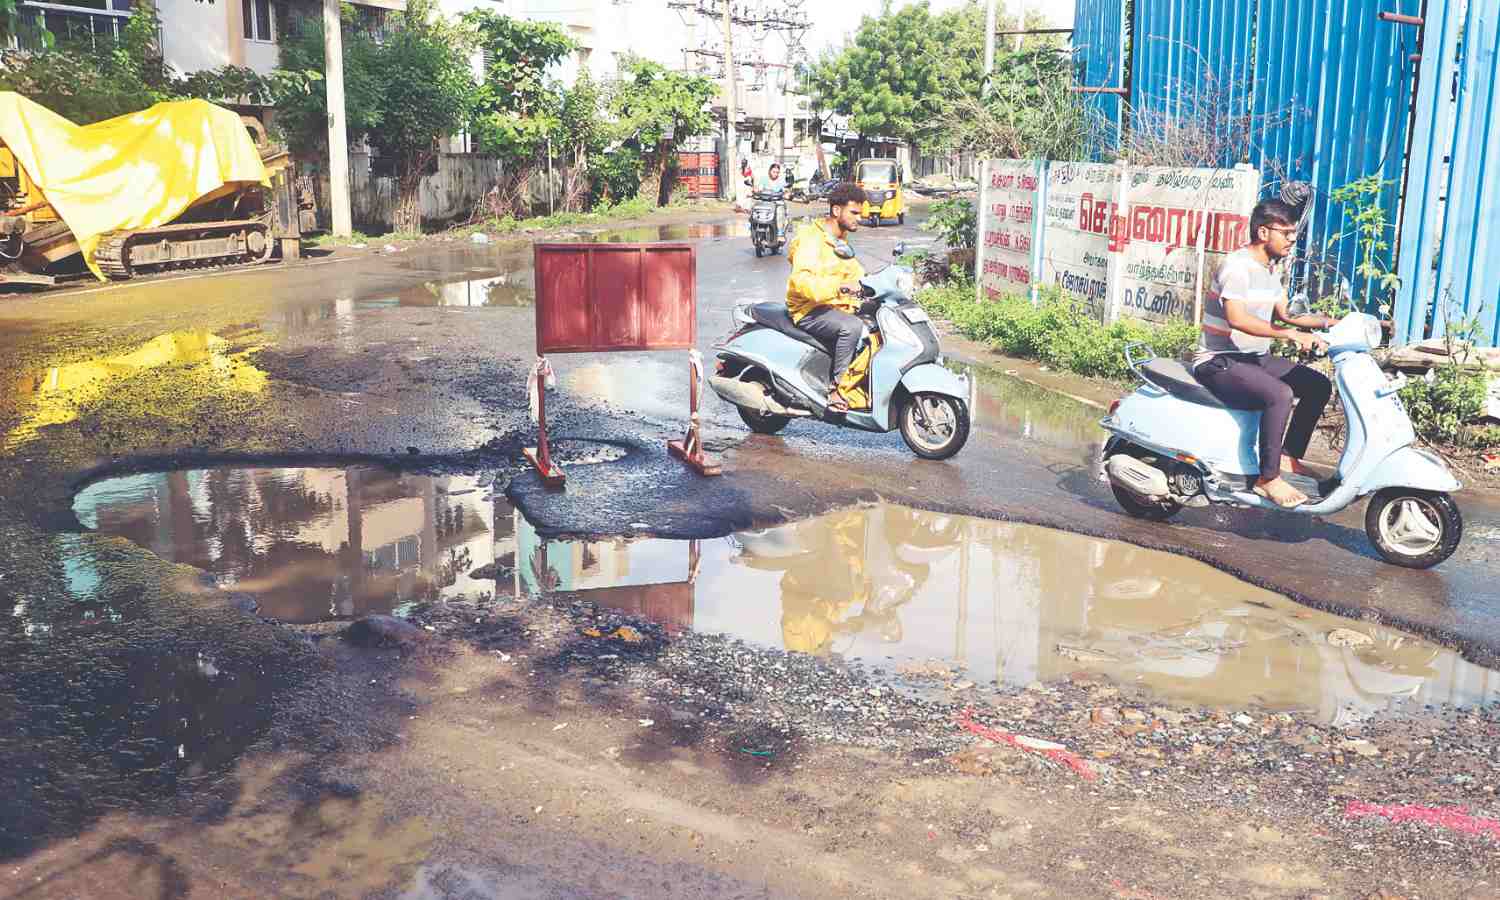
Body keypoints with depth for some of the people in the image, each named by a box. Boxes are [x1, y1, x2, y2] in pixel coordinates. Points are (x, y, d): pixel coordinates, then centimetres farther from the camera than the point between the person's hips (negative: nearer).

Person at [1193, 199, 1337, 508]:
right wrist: (1292, 334, -34)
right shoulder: (1237, 265, -17)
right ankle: (1268, 478, -22)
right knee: (1280, 394, -31)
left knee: (1318, 385, 6)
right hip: (1219, 362, -10)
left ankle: (1289, 456, 14)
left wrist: (1328, 322, 6)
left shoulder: (1269, 268, 14)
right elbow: (1236, 319, -31)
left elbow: (1284, 315, 20)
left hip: (1254, 358, 10)